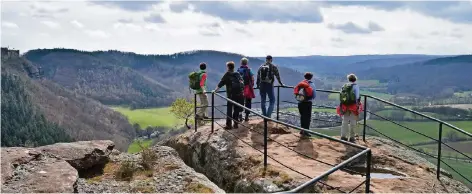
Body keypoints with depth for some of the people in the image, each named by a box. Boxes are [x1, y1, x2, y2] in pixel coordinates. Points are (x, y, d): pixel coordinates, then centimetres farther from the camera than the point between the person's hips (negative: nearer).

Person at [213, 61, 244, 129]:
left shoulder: (227, 74, -1)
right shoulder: (238, 74, 11)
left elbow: (220, 84, -2)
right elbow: (242, 83, 17)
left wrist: (215, 90, 7)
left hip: (231, 95, -4)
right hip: (239, 94, 4)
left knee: (229, 110, 3)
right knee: (236, 110, 11)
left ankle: (228, 125, 2)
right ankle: (235, 124, 15)